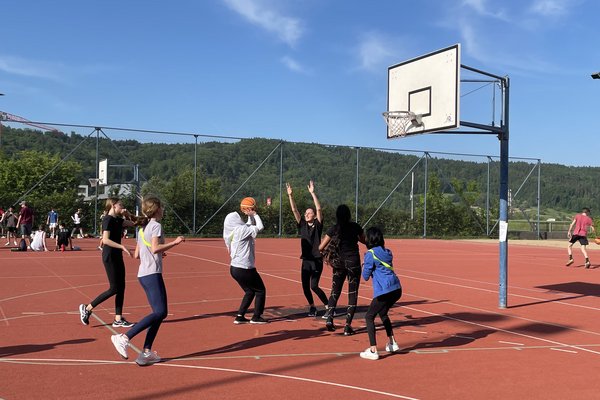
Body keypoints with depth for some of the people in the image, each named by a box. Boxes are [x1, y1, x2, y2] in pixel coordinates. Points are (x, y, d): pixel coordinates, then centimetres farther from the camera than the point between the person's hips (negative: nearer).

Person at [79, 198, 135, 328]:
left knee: (121, 288, 6)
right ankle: (87, 308, 6)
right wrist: (122, 247, -27)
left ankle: (118, 319, 10)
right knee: (114, 288, -7)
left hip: (117, 256, 9)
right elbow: (105, 240, -24)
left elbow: (133, 222, 26)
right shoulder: (108, 220, -14)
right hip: (109, 257, -9)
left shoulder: (117, 220, 12)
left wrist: (127, 214, 9)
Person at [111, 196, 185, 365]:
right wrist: (174, 242, -13)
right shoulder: (155, 225, -6)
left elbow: (137, 255, 20)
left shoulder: (142, 228, 19)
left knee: (159, 313, 8)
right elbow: (155, 248, -20)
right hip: (152, 274, -9)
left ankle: (147, 352, 3)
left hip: (143, 274, 9)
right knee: (160, 312, -15)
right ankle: (124, 337, -21)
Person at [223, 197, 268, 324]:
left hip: (235, 268, 9)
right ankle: (256, 317, 13)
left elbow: (250, 227, 21)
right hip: (245, 269, -9)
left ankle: (240, 316, 18)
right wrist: (254, 214, -5)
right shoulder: (241, 229, -17)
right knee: (261, 290, 9)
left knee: (250, 291, 22)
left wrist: (251, 216, 13)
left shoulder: (232, 232, 9)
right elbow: (260, 227, -13)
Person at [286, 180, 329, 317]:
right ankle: (312, 307, 24)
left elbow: (319, 208, -15)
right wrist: (290, 195, -9)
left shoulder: (317, 225, -3)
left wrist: (312, 193, -21)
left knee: (314, 286, -10)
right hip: (306, 260, 5)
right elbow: (294, 210, 1)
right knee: (305, 286, 5)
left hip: (317, 260, -5)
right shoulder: (303, 225, 7)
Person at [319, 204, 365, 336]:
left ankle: (329, 317, -2)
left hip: (339, 263, 1)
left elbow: (321, 248, -5)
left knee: (335, 292, 15)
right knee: (353, 294, 4)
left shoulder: (333, 229, -3)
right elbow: (364, 240, 14)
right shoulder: (355, 226, -3)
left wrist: (327, 251, 16)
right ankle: (347, 325, -2)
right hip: (353, 262, -1)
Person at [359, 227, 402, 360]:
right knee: (383, 313, 29)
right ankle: (392, 343, 33)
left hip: (384, 291, -8)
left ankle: (373, 351, -3)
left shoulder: (370, 254, -6)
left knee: (369, 317, 4)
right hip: (396, 289, 8)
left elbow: (366, 276, -2)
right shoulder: (387, 252, 16)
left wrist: (364, 266, 15)